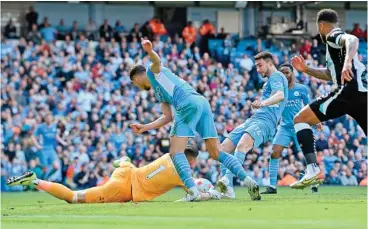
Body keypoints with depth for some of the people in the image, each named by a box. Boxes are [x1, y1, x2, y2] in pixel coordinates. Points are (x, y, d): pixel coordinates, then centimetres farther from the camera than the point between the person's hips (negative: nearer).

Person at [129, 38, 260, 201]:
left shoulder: (154, 72, 17)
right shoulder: (158, 92, 37)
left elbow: (157, 61, -8)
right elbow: (168, 117, 33)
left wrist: (149, 51, -31)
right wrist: (144, 127, 34)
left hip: (189, 103, -9)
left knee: (176, 152, -7)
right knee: (216, 153, 8)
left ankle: (193, 192, -22)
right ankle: (249, 181, -3)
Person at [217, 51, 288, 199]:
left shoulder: (276, 76, -3)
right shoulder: (271, 79, 26)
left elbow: (280, 95, -25)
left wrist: (263, 103, -41)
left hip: (265, 121, -10)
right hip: (254, 119, 10)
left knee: (242, 145, -35)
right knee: (224, 148, 0)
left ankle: (227, 180, -51)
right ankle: (227, 189, -3)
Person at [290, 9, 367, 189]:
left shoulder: (333, 36, 3)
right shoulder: (336, 42, 31)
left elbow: (353, 40, -21)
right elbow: (331, 75, 40)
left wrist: (347, 62, -39)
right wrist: (306, 70, 34)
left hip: (350, 89, -9)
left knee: (300, 119, -3)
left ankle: (312, 169, -21)